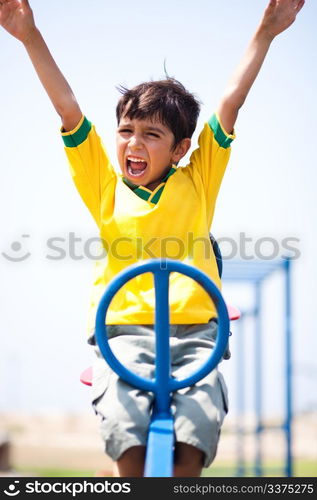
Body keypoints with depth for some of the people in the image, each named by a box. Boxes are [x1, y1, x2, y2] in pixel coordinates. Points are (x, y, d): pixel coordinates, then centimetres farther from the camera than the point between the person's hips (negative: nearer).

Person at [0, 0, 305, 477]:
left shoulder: (197, 181, 13)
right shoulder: (106, 187, 11)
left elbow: (231, 104, 10)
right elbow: (68, 108, 6)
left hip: (194, 331, 1)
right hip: (124, 329, 0)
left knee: (197, 431, -23)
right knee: (125, 426, -26)